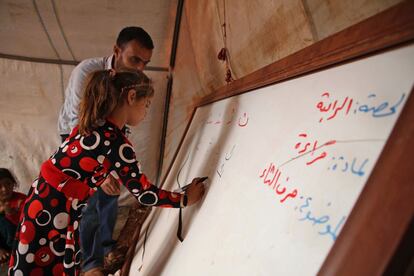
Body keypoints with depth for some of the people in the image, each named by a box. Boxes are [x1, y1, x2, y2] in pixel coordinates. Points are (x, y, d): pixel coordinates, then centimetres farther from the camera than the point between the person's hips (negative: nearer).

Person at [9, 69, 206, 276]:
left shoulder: (91, 123, 0)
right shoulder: (118, 145, -23)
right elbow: (144, 194, -14)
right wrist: (186, 199, -4)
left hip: (42, 203, 8)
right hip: (54, 215, -8)